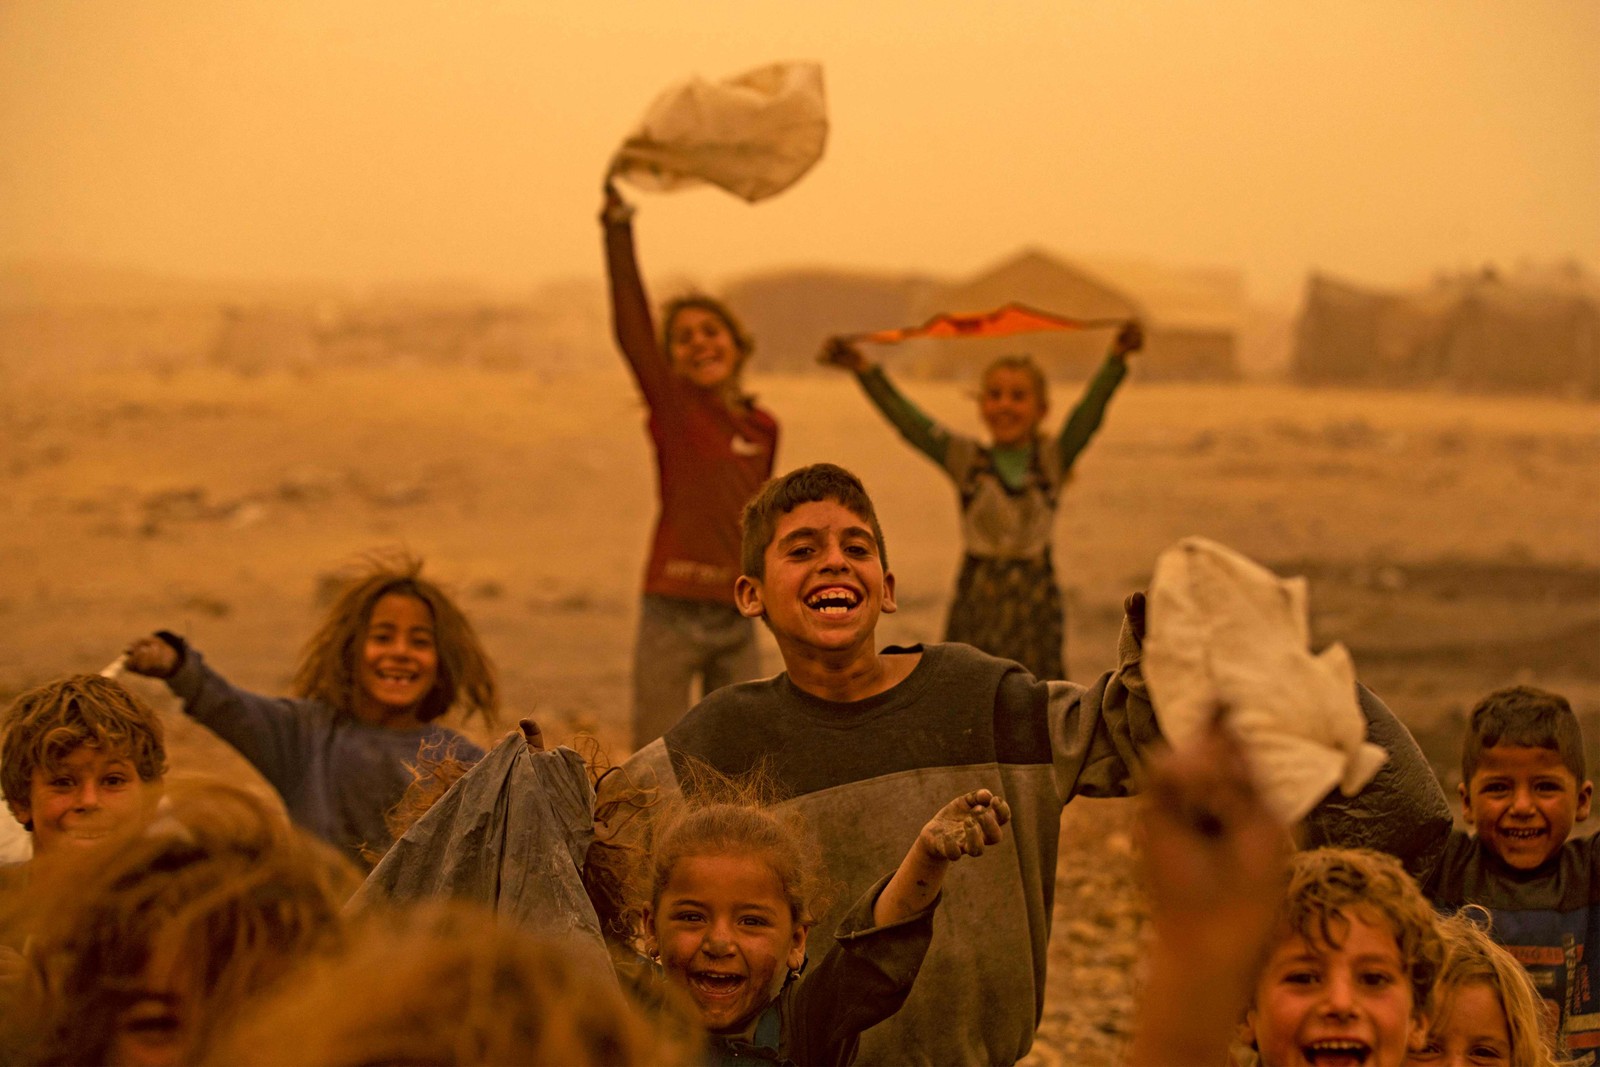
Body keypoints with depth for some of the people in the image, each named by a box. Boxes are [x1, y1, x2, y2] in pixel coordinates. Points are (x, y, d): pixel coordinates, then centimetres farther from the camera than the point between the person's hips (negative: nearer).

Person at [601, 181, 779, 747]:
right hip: (673, 616, -4)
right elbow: (631, 329, -14)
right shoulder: (673, 408, -3)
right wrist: (619, 227, -20)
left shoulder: (763, 428, 8)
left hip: (736, 621, 4)